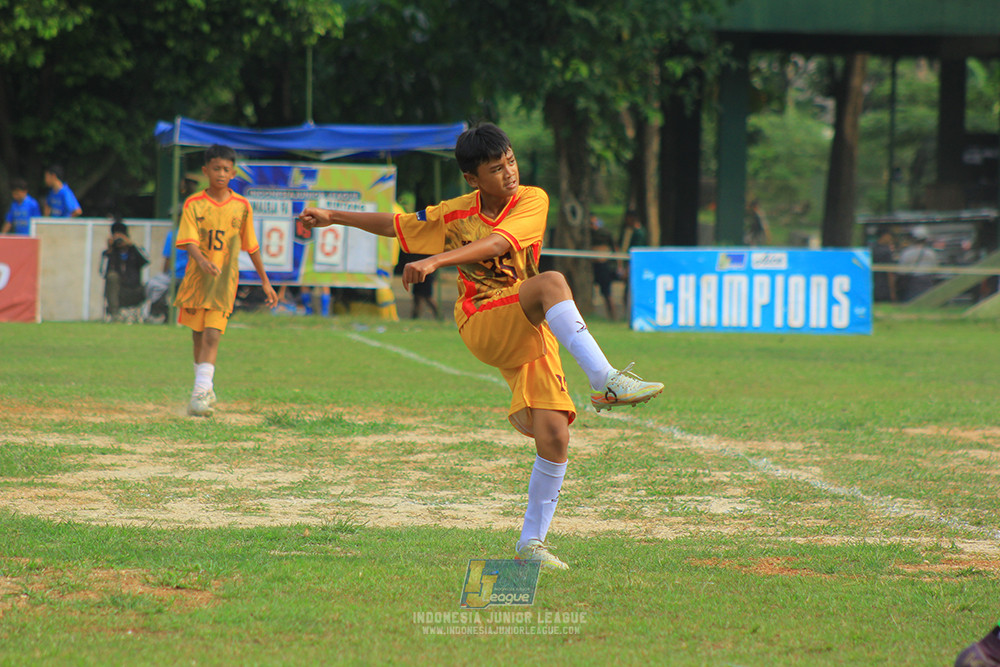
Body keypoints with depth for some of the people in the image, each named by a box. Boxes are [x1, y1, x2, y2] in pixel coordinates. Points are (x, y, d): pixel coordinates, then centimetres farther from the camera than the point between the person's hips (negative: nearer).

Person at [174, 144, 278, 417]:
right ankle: (205, 389, 27)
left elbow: (251, 246, 13)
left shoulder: (241, 206, 3)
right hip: (196, 279, 1)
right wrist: (201, 259, -35)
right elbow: (189, 241, -14)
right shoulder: (194, 204, -2)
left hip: (224, 281, -1)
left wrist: (265, 281, 16)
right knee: (198, 337, 11)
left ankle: (201, 393, -20)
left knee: (212, 336, -14)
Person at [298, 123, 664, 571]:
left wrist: (436, 260, -32)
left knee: (554, 436, -11)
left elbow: (497, 242, -20)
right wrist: (332, 217, 21)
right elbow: (396, 225, 19)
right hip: (482, 328, -2)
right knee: (551, 282, -31)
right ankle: (605, 380, -45)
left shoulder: (532, 201, -2)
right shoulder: (454, 214, 3)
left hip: (533, 335, 2)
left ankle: (532, 540, 4)